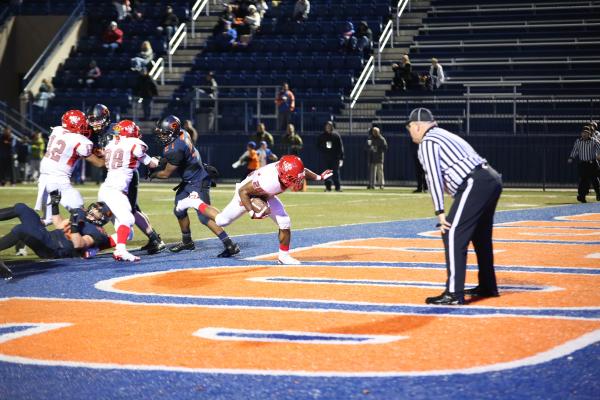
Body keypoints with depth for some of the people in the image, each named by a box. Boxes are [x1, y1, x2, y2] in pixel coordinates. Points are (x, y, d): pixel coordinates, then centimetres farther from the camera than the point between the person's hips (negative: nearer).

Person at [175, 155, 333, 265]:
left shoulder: (288, 168, -28)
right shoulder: (268, 181, -46)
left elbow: (302, 171, -1)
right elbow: (243, 191, -33)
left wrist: (319, 177, -6)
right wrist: (252, 213, -30)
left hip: (265, 195, 6)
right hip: (247, 192, -6)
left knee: (285, 224, -6)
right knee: (221, 220, 7)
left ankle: (283, 255, 13)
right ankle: (194, 202, 29)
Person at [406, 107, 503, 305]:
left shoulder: (427, 143, -1)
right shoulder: (445, 135, 28)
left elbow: (434, 178, -11)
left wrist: (440, 213, -14)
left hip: (475, 184, -10)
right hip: (493, 180, 10)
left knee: (452, 235, -10)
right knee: (480, 235, 23)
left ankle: (454, 294, -15)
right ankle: (487, 287, 35)